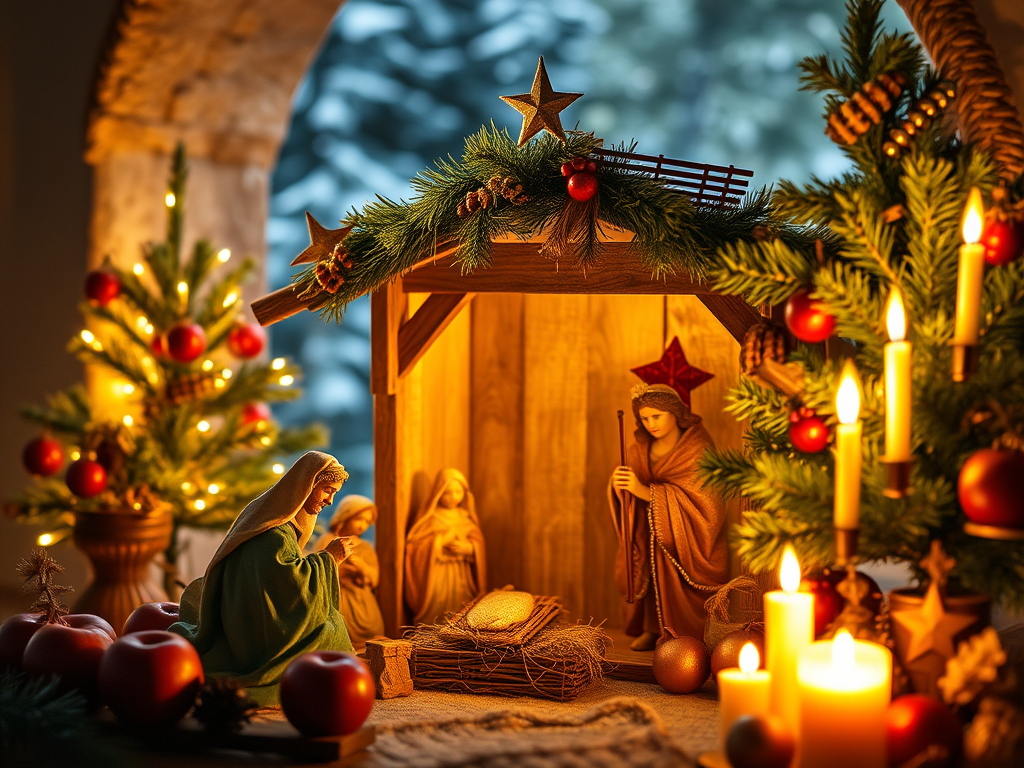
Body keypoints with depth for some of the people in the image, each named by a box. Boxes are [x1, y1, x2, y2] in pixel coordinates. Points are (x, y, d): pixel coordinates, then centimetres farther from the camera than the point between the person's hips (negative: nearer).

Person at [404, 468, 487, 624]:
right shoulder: (429, 517, -2)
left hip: (461, 576, 4)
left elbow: (478, 543, 11)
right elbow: (415, 546, -8)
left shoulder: (466, 517, 12)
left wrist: (469, 548, -11)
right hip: (435, 575, -4)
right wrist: (441, 541, -16)